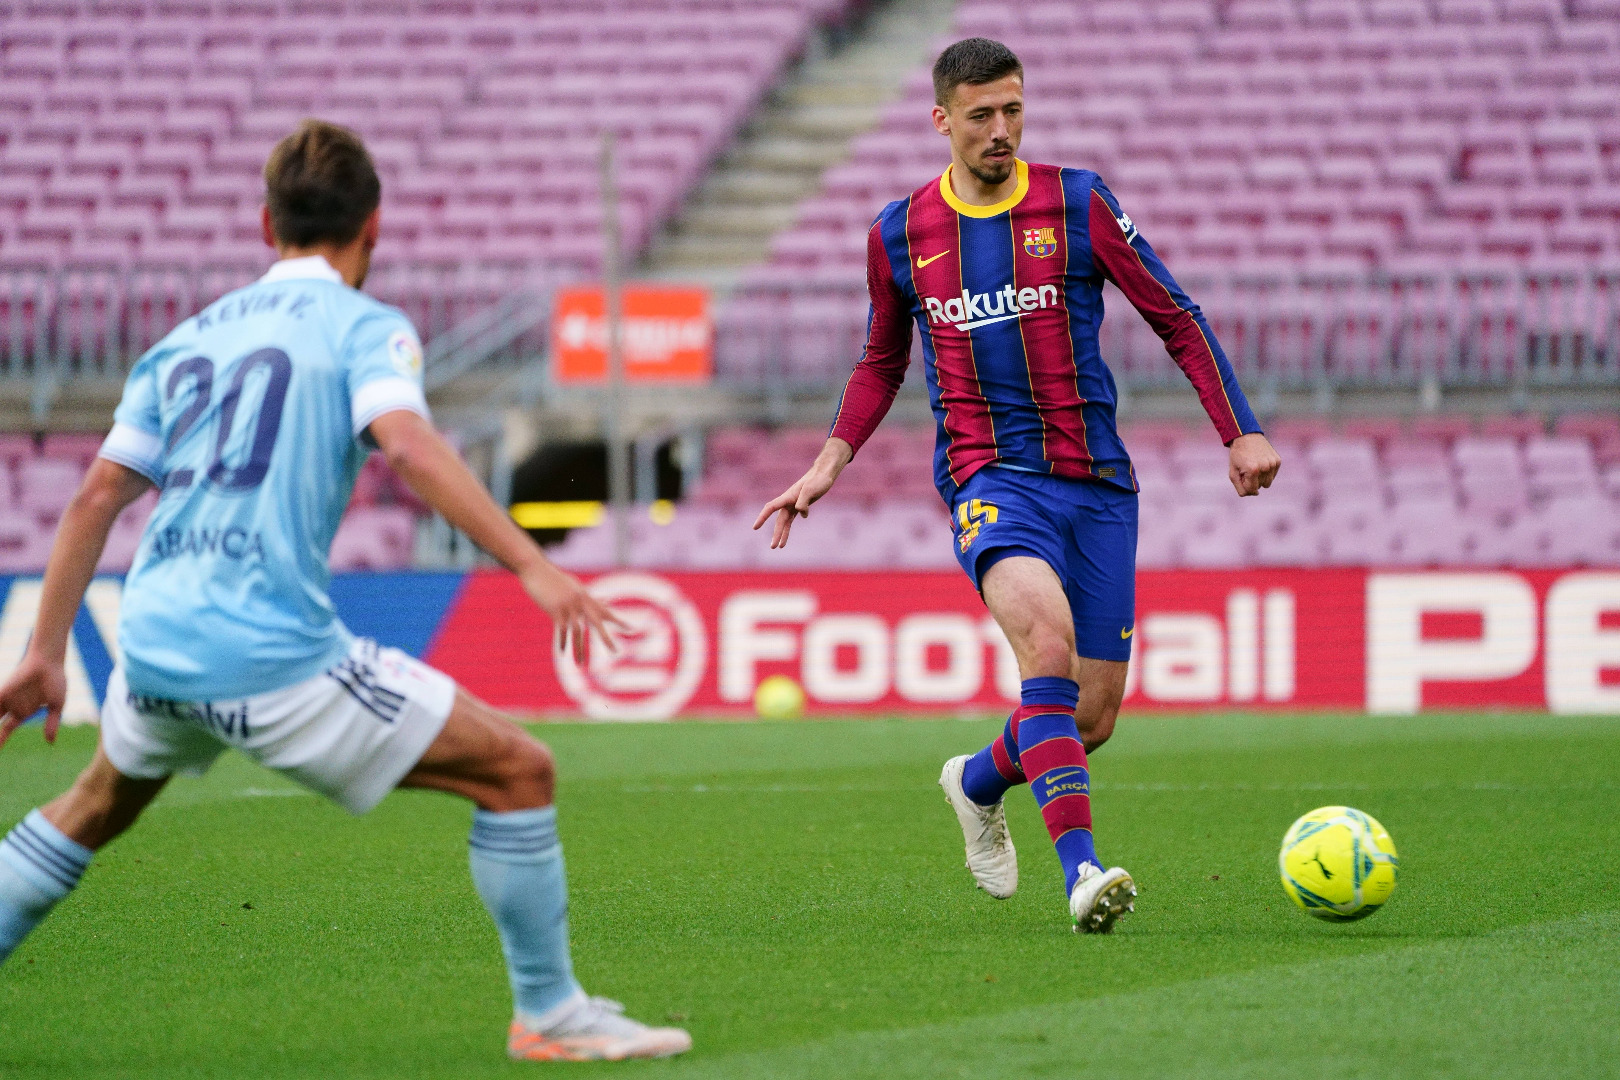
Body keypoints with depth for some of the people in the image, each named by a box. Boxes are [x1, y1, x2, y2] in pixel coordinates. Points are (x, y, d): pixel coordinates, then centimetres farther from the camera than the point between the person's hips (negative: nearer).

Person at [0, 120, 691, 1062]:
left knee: (99, 804, 36)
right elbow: (407, 445, -19)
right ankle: (550, 1014, 6)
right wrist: (531, 566, -24)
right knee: (520, 772, 3)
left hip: (152, 643, 7)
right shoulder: (364, 328, 1)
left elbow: (97, 499, 17)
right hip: (273, 655, -7)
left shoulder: (190, 338, 19)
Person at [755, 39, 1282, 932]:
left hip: (1096, 482, 2)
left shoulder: (1077, 204, 2)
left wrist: (1241, 431, 0)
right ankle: (1081, 869, -36)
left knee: (1094, 716, 0)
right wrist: (830, 463, 10)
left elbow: (1176, 319, 8)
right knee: (1047, 637, -31)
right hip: (990, 480, -2)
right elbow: (881, 365, 23)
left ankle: (979, 782, 34)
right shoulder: (900, 234, 7)